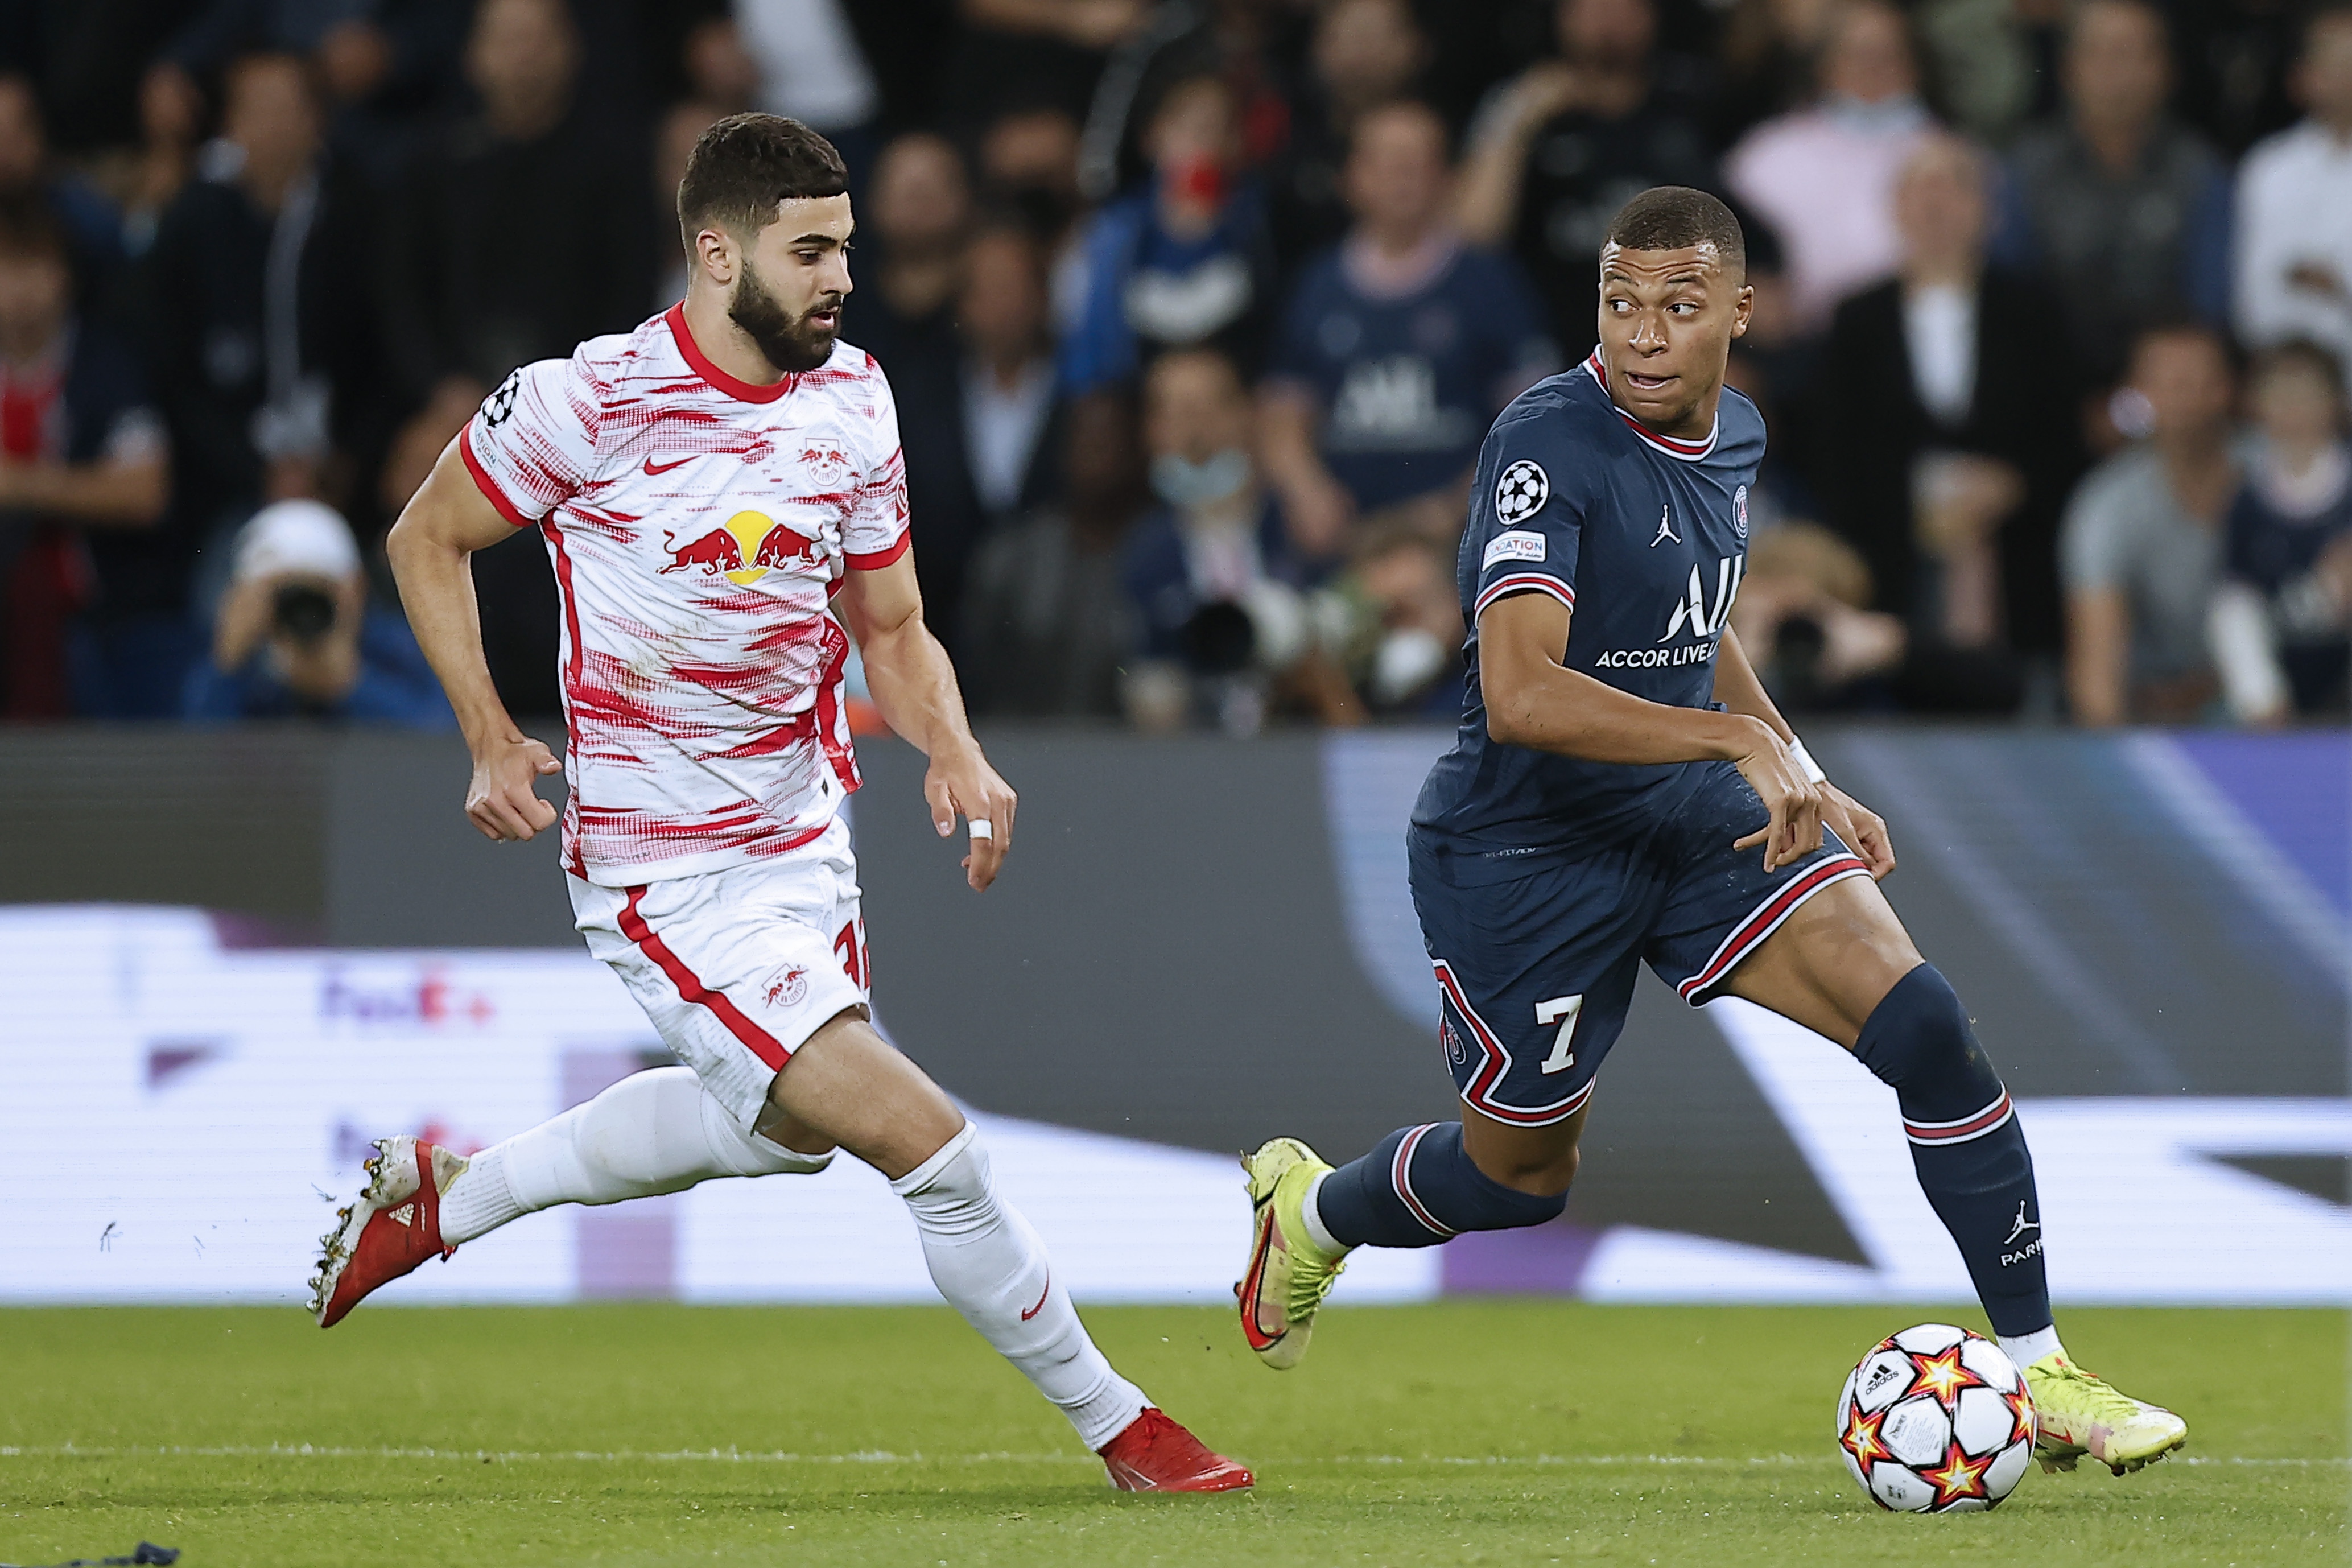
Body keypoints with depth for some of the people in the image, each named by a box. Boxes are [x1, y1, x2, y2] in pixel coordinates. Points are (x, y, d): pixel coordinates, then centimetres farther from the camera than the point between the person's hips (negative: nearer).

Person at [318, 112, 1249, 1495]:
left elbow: (892, 630, 10)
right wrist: (492, 741, -10)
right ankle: (1120, 1429, 0)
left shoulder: (853, 399, 1)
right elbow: (427, 539, -1)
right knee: (929, 1146, -15)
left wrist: (955, 752, -10)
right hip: (669, 881, -8)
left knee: (784, 1129, 30)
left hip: (805, 838, 8)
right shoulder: (589, 399, -16)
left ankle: (448, 1194, 46)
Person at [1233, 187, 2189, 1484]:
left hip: (1692, 812, 6)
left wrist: (1809, 784, 16)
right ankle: (1309, 1207, 47)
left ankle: (2040, 1373, -6)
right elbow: (1521, 693, -34)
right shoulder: (1548, 445, -23)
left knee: (1925, 1027, -14)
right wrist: (1743, 741, -37)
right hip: (1522, 844, -6)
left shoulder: (1733, 434, 3)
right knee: (1523, 1173, 12)